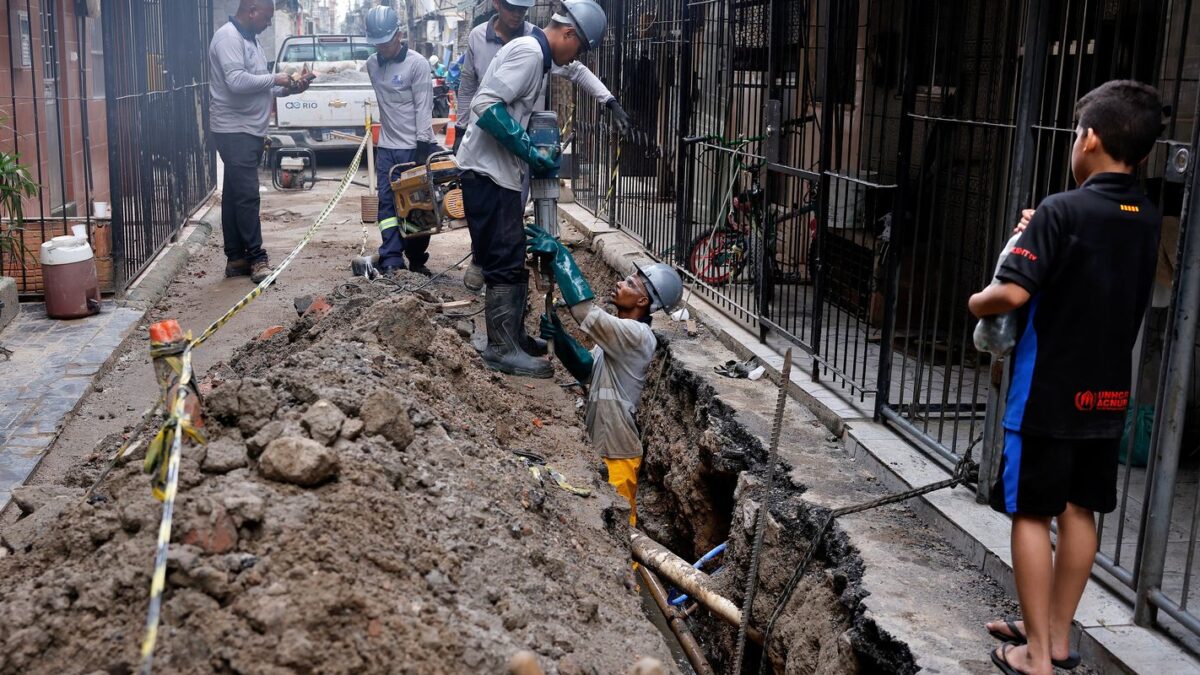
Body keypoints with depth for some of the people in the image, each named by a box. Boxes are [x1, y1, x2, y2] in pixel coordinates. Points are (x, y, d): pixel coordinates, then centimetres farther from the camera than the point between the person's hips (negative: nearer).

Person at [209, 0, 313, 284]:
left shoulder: (248, 39, 19)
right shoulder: (228, 37, -12)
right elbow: (237, 81, -24)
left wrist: (289, 89, 8)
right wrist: (274, 79, -13)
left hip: (250, 131, 10)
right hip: (234, 131, -10)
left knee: (235, 196, 10)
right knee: (247, 195, -9)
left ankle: (236, 258, 13)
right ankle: (256, 258, -6)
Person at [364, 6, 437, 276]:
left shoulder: (417, 63, -10)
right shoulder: (372, 64, 7)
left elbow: (423, 108, -13)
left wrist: (423, 147, -17)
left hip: (414, 147, -5)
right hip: (386, 147, 5)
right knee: (387, 203, -2)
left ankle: (417, 260, 12)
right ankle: (391, 261, -5)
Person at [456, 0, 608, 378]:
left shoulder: (532, 52, 17)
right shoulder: (530, 51, -15)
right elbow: (486, 105, -24)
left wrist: (533, 155, 11)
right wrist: (532, 152, -21)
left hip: (499, 172, 10)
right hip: (488, 173, -10)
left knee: (512, 260, 16)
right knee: (505, 262, -7)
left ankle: (513, 336, 25)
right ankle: (502, 349, -2)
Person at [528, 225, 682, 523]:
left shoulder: (636, 335, -23)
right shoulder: (621, 331, 8)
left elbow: (585, 311, -34)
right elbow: (587, 369, 7)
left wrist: (559, 253, -30)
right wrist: (559, 337, -11)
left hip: (616, 455, -9)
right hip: (599, 446, 9)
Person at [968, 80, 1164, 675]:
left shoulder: (1062, 211, -17)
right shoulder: (1147, 220, 5)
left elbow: (1013, 293, -24)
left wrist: (977, 303, -3)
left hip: (1048, 392, -7)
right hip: (1107, 392, 7)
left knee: (1031, 514, 3)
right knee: (1078, 511, 15)